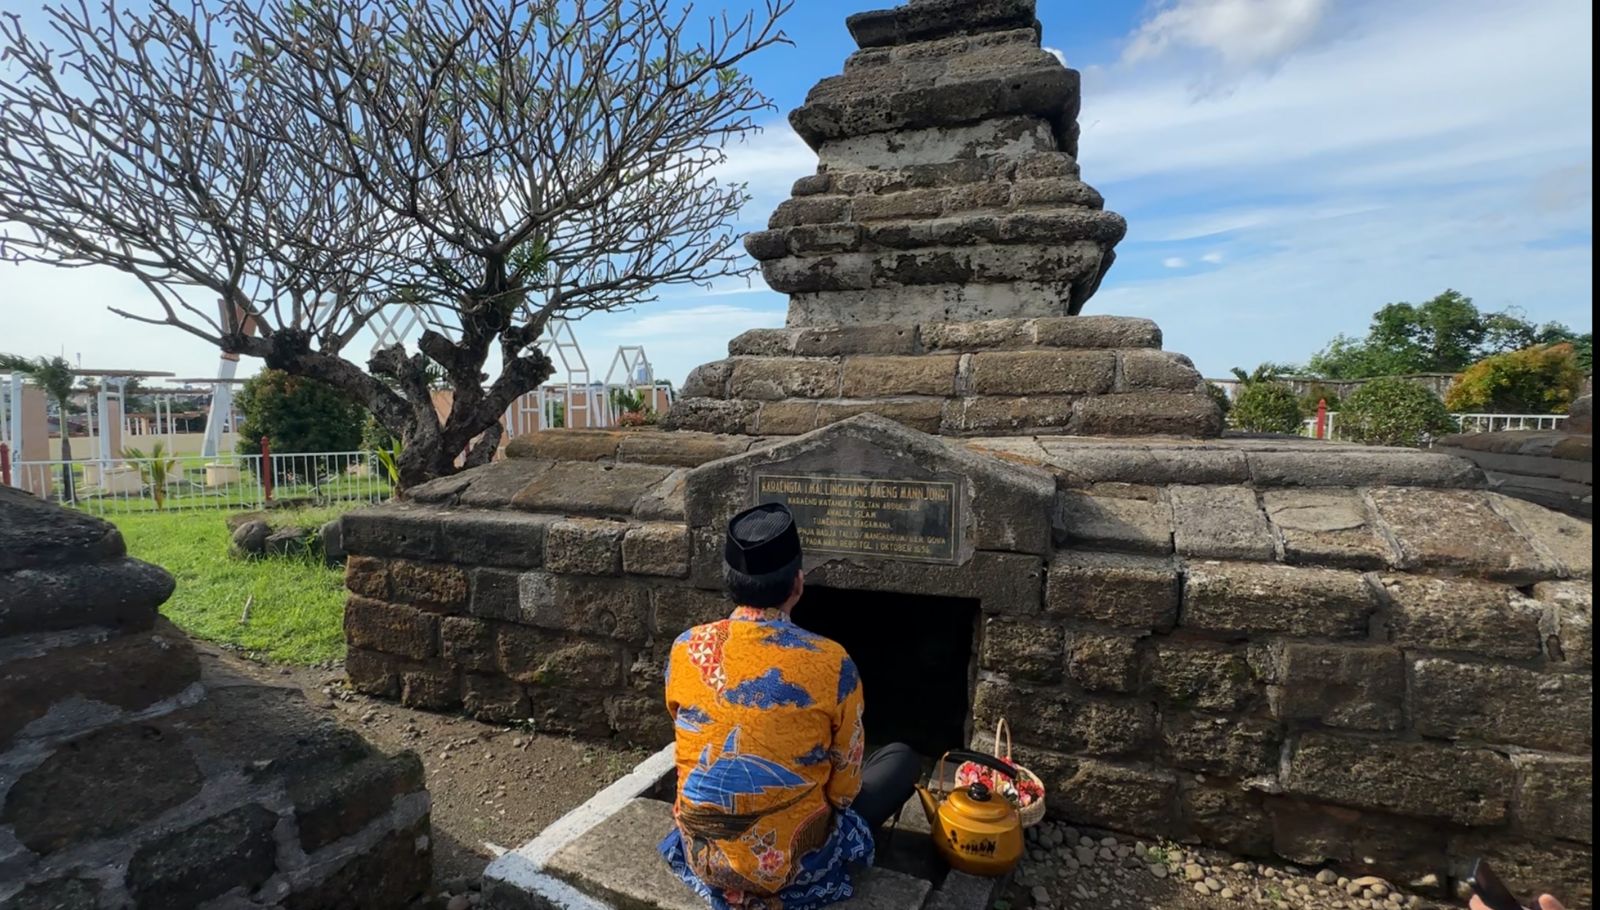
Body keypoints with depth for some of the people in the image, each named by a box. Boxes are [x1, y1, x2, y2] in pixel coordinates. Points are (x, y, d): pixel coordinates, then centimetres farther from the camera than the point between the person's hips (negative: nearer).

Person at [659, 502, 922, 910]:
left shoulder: (685, 650, -11)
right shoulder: (830, 663, -22)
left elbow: (698, 749, 5)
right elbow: (845, 788, -10)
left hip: (701, 854, 5)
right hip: (789, 864, -4)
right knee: (902, 759, 13)